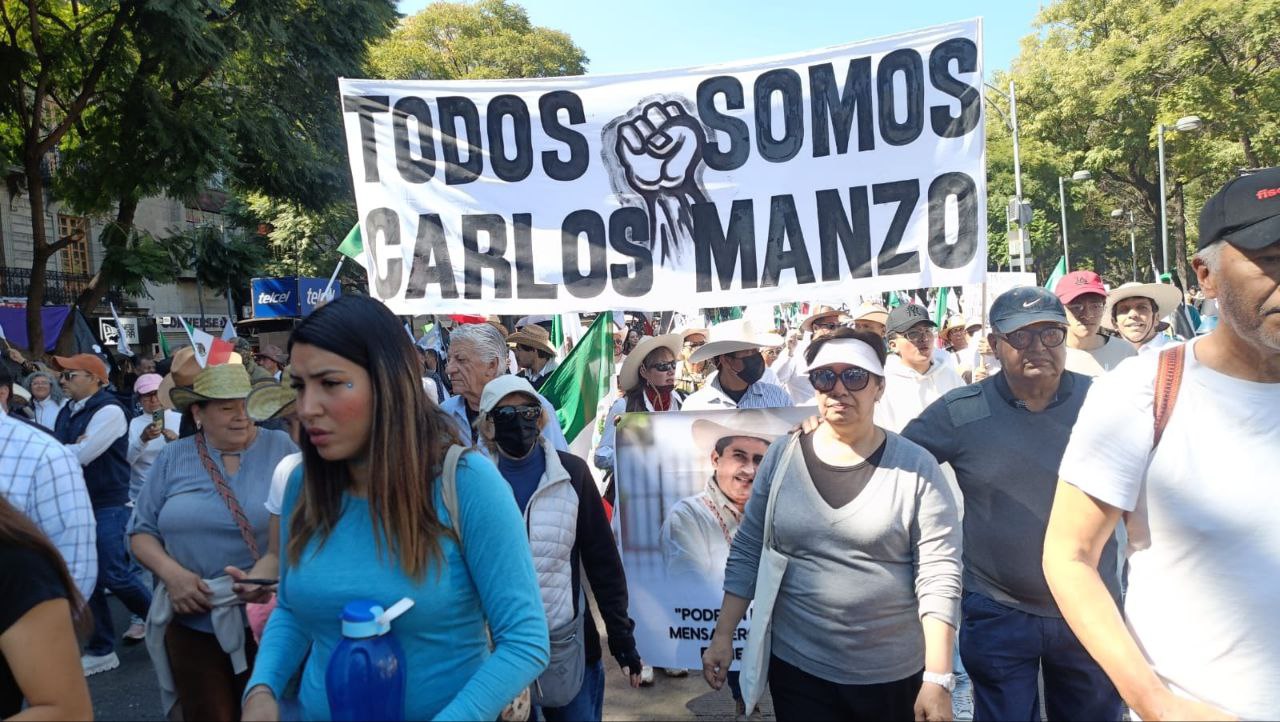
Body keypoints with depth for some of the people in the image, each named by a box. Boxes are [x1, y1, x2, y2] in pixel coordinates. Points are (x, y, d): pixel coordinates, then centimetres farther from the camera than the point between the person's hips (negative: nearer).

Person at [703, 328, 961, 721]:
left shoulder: (916, 467, -8)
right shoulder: (782, 456, -2)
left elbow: (939, 577, -10)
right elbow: (747, 552, 3)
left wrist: (938, 679, -13)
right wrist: (723, 634, 3)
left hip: (895, 676, -1)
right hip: (797, 668, 1)